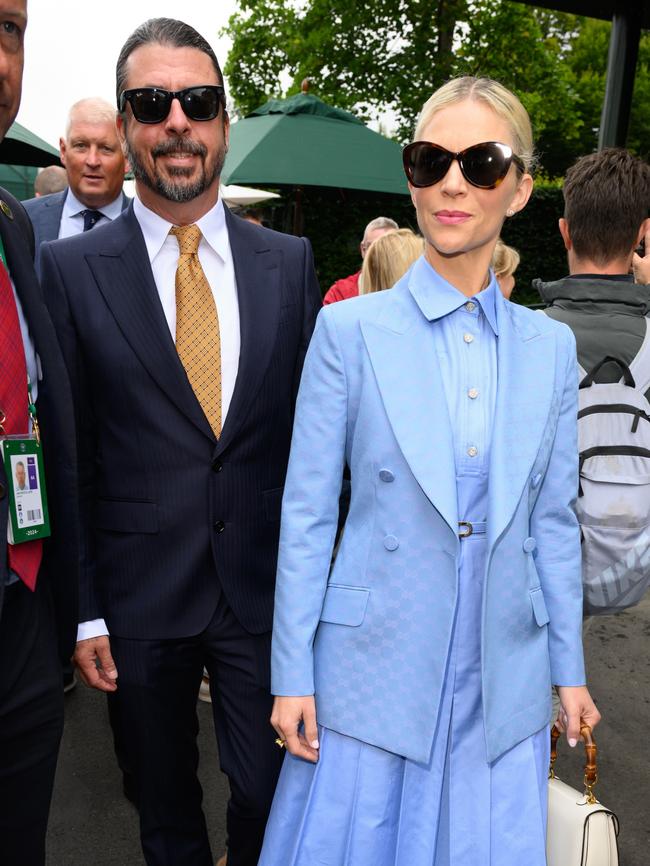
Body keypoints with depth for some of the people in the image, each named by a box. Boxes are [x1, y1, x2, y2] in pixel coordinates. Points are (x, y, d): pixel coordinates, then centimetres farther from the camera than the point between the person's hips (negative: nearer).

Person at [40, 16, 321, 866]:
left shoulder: (290, 261, 1)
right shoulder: (71, 268, -4)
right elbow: (69, 452, -3)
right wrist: (85, 608, -4)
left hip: (265, 590, 1)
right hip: (138, 601, 0)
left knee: (271, 795, 13)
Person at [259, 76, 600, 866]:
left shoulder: (550, 347, 3)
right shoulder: (349, 330, -7)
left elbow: (554, 520, 8)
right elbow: (305, 513, -6)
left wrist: (569, 669, 10)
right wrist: (292, 674, -5)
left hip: (504, 681, 3)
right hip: (374, 670, -2)